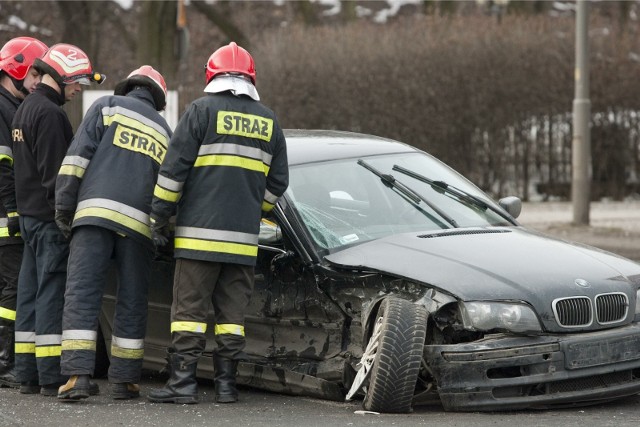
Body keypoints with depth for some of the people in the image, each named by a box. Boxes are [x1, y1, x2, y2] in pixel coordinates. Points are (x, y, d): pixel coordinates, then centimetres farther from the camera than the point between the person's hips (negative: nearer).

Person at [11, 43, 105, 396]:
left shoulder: (25, 109, 18)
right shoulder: (49, 113, -15)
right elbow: (53, 172, -20)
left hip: (29, 214, 10)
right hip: (49, 217, -10)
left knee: (31, 292, 10)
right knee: (53, 292, -9)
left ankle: (27, 374, 13)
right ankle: (52, 377, -9)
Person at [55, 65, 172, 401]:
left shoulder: (108, 107, 12)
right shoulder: (165, 132, 23)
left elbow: (78, 156, 2)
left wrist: (64, 207, 3)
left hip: (96, 211, -3)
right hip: (140, 222, 3)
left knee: (81, 294, -5)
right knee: (132, 301, 10)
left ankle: (77, 375, -15)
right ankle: (124, 380, 10)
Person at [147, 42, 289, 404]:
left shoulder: (202, 110, -3)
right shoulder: (269, 120, 12)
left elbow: (174, 169, -6)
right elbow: (277, 182, 15)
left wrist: (160, 215, 1)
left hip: (199, 232, -4)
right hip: (243, 238, 4)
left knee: (190, 307, -2)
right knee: (233, 311, 9)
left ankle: (183, 382, -6)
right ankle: (226, 384, 9)